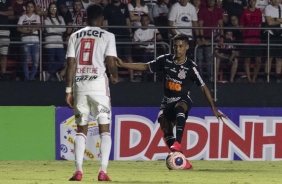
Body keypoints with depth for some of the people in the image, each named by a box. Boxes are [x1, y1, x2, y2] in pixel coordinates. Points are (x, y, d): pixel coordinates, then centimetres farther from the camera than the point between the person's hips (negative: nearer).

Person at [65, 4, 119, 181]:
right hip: (98, 83, -3)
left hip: (79, 85, 3)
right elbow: (111, 62, -8)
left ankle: (78, 170, -1)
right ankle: (103, 171, -8)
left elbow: (70, 64, 4)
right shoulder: (107, 36, 0)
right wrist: (115, 77, 13)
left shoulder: (75, 36, 10)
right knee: (105, 128, 3)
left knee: (81, 129, 10)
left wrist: (69, 90, 5)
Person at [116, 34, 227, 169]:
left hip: (183, 100, -4)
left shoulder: (191, 67, -9)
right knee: (165, 128, -18)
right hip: (167, 101, 4)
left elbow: (203, 87, -6)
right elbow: (145, 66, 7)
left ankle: (178, 143, -50)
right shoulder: (165, 60, 0)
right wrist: (123, 65, -1)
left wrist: (214, 108, -7)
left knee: (179, 107, -40)